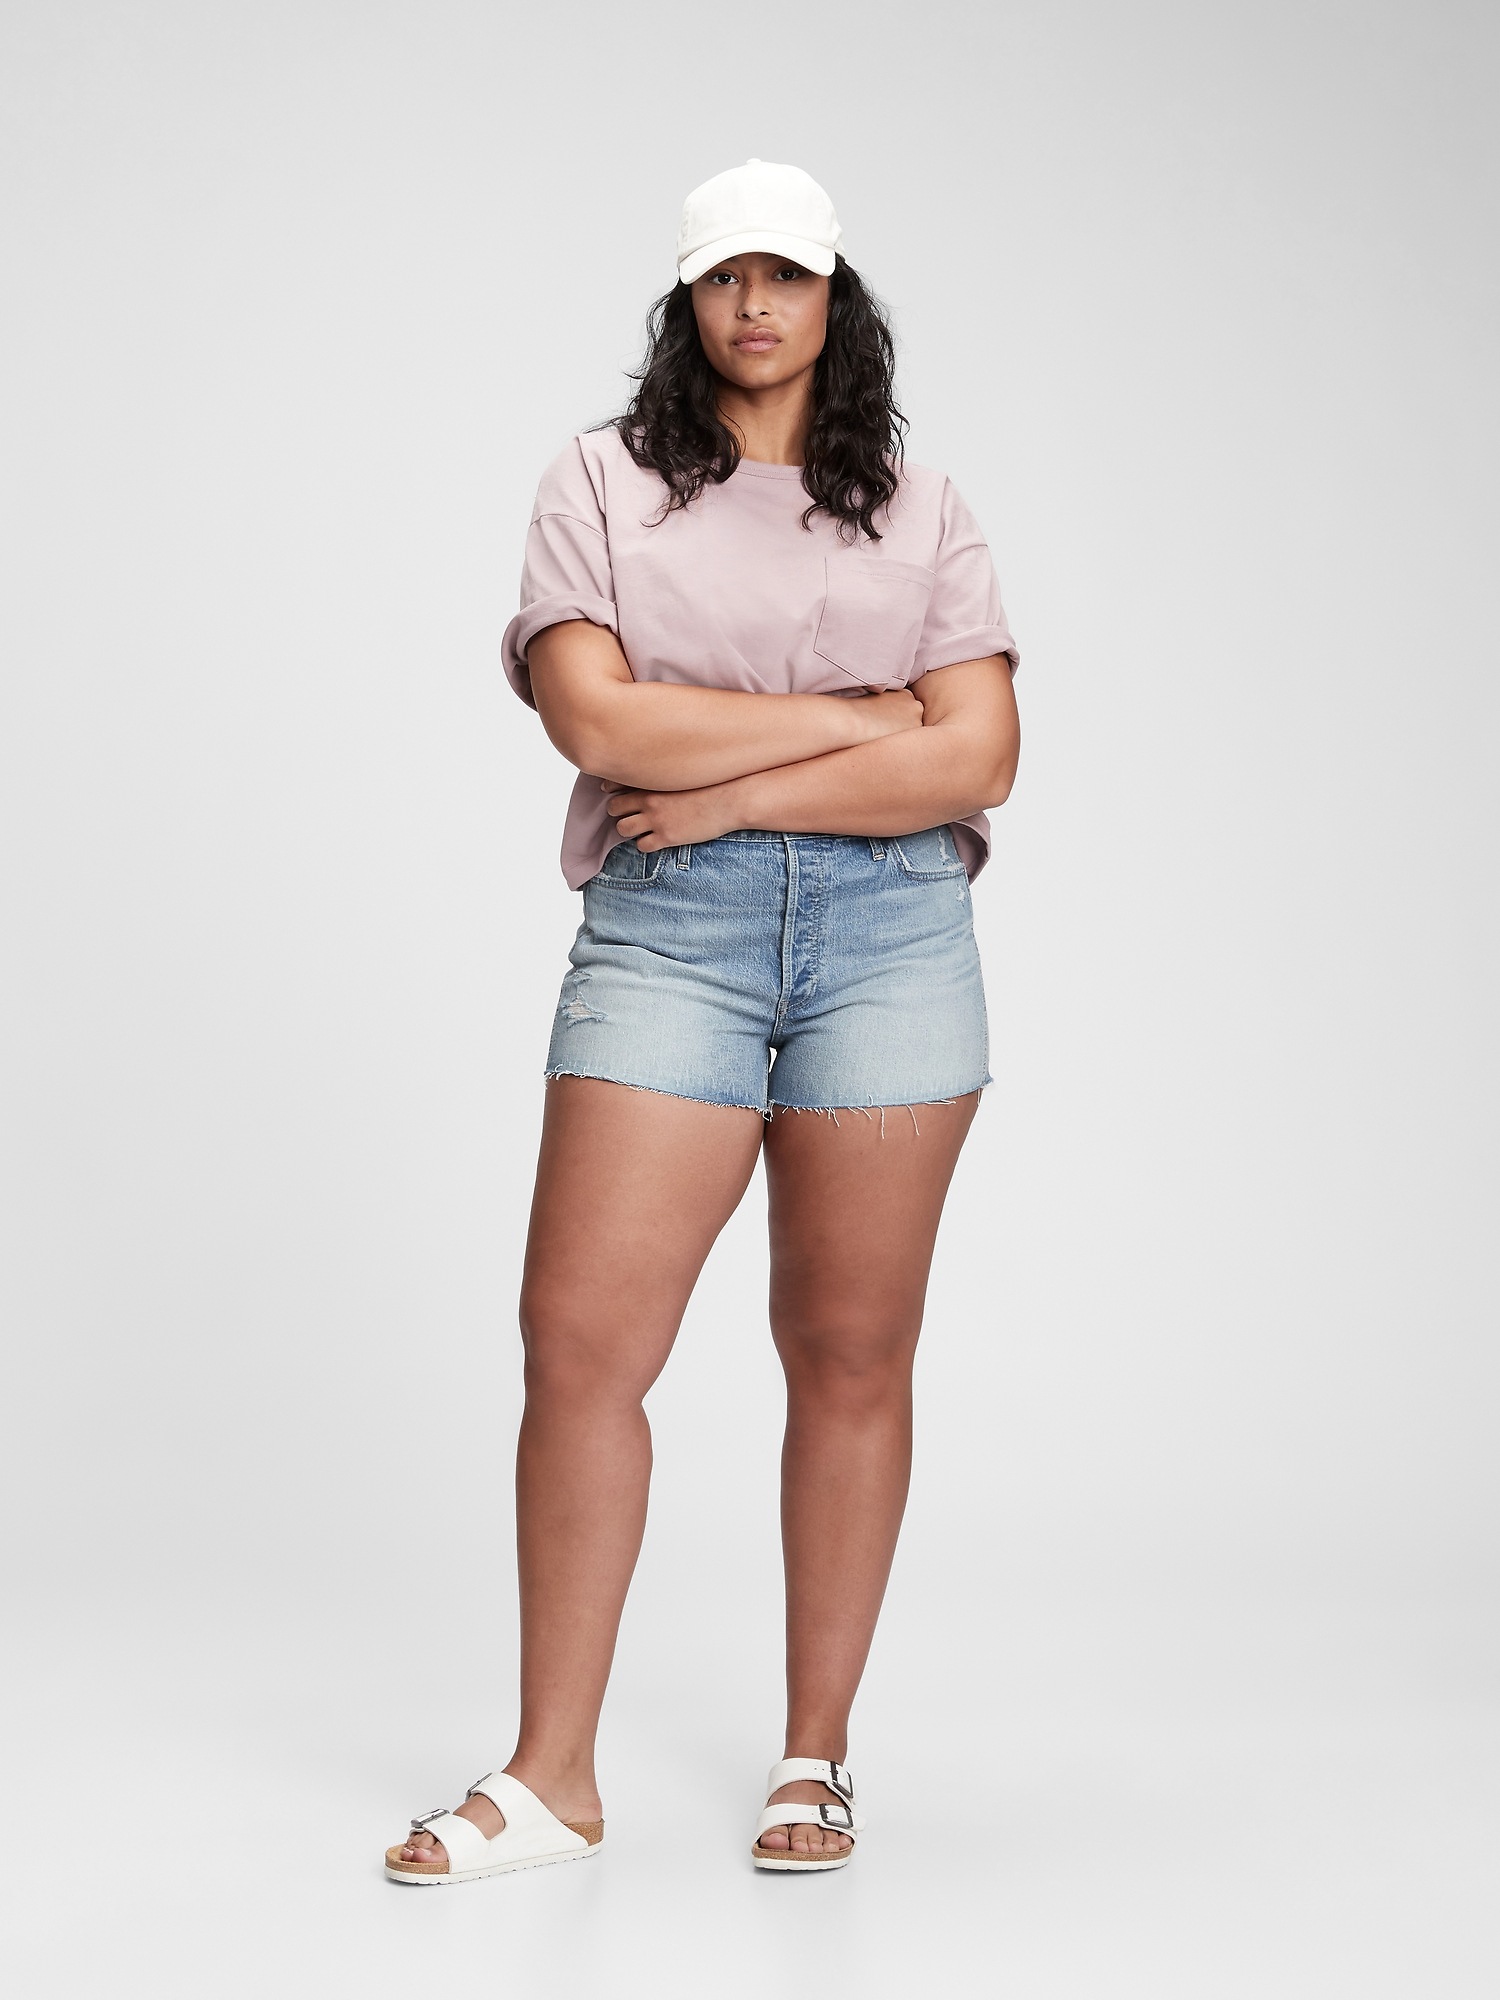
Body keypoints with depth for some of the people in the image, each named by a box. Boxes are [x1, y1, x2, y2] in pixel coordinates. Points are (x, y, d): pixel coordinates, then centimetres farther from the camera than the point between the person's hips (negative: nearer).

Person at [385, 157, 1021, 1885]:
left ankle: (815, 1758, 17)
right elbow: (599, 719, -5)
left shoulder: (920, 511, 14)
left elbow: (979, 760, 0)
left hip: (892, 926, 1)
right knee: (580, 1338, -7)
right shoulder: (606, 483, 11)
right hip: (665, 931, -1)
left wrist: (734, 791, -7)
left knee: (850, 1351, 4)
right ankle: (551, 1775, 5)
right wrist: (853, 716, -3)